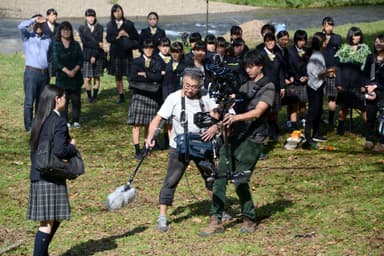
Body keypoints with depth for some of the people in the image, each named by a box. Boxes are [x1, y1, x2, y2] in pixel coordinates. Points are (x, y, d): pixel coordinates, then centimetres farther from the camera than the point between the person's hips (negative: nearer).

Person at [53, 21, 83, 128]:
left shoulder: (76, 44, 9)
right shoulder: (56, 45, 0)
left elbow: (80, 59, 3)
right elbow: (56, 61, -8)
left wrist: (75, 70, -14)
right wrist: (67, 71, -18)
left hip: (76, 76, 2)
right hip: (62, 76, -2)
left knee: (76, 99, 3)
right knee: (64, 100, -1)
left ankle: (76, 120, 11)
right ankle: (65, 121, 7)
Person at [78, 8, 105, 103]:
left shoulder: (100, 28, 4)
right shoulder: (82, 28, 4)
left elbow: (100, 42, -3)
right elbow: (84, 42, -6)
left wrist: (94, 56, -11)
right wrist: (97, 45, -12)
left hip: (98, 56, 1)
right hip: (87, 56, -1)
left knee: (97, 78, 4)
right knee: (87, 79, -6)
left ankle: (95, 96, 16)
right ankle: (89, 96, 7)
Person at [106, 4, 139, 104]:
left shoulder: (129, 24, 3)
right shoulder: (110, 25, 9)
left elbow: (136, 37, 3)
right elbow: (108, 39, 1)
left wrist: (127, 35, -12)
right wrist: (117, 37, -14)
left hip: (126, 53, -3)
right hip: (115, 53, 3)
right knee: (117, 76, 6)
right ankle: (121, 96, 14)